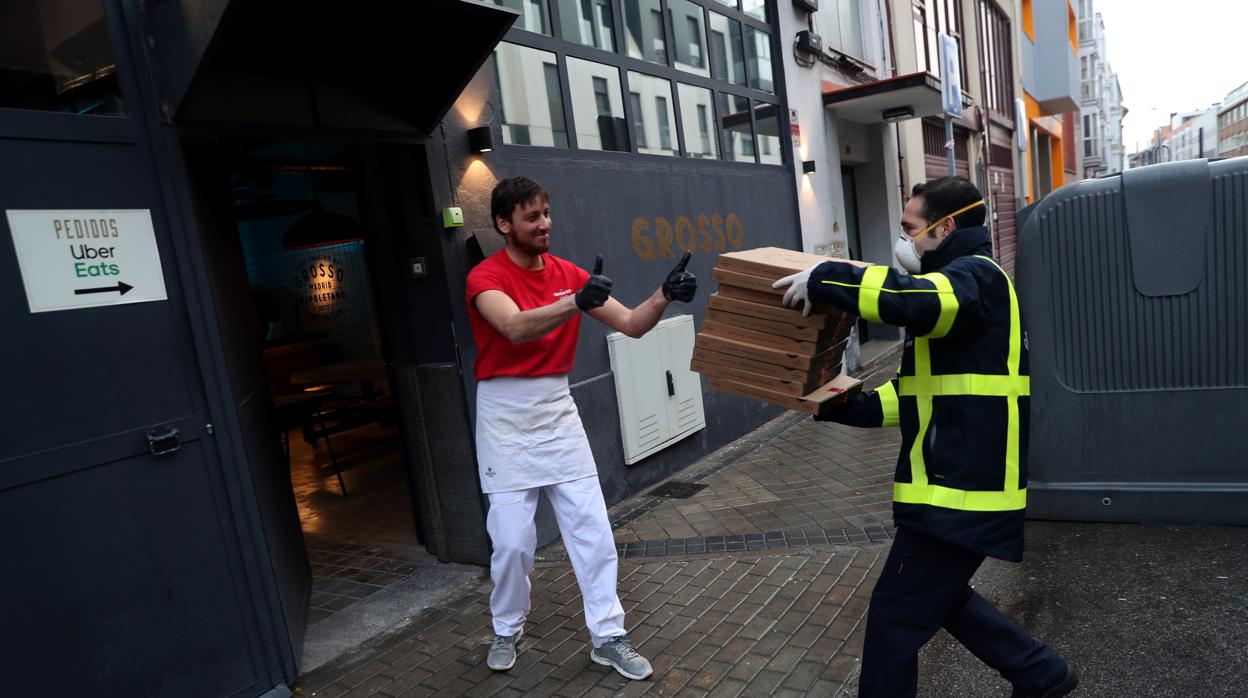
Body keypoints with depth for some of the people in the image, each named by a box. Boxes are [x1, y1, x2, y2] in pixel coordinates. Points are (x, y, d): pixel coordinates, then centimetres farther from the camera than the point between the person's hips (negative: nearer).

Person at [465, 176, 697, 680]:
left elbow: (630, 324, -3)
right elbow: (517, 328, -32)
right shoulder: (486, 277, -11)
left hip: (558, 412, 4)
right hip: (505, 418, -4)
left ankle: (607, 636, 18)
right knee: (513, 539, 2)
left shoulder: (570, 274, 3)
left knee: (592, 527, 3)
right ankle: (507, 631, 29)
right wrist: (575, 302, -48)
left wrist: (663, 296, -23)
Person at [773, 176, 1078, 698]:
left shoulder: (977, 277, -13)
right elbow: (923, 393, 19)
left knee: (894, 618, 0)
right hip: (961, 480, 10)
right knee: (941, 597, 25)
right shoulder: (958, 286, 19)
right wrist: (845, 406, 8)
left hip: (963, 488, -10)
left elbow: (913, 298, -39)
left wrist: (821, 279, -28)